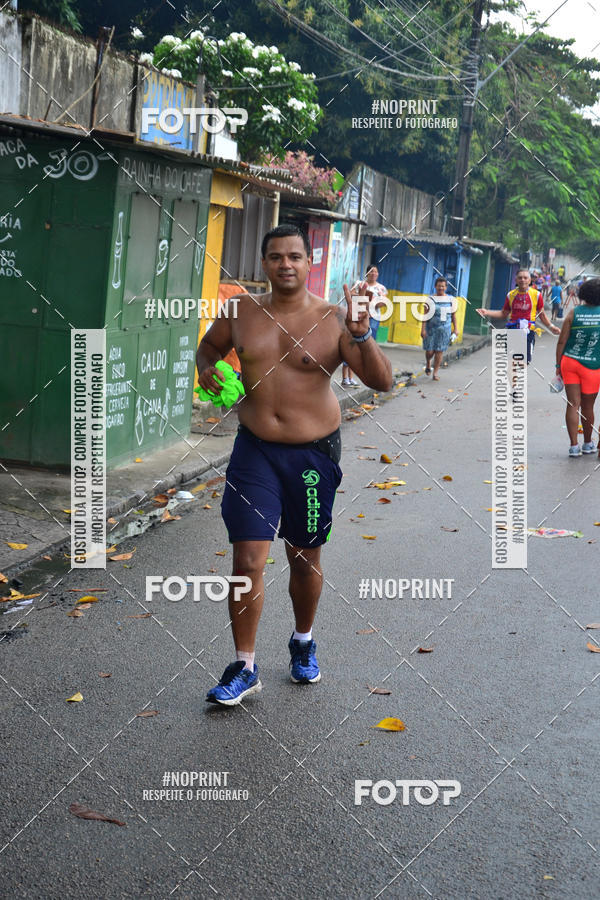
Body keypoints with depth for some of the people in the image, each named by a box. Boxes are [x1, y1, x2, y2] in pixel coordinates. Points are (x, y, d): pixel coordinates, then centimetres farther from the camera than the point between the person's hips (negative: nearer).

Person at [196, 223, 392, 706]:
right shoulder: (242, 311, 1)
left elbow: (382, 381, -11)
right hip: (255, 449, 1)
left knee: (304, 557, 14)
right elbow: (210, 344, 21)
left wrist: (362, 336, -27)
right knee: (248, 559, -6)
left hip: (313, 453, -1)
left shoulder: (332, 320, -7)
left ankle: (304, 643, 39)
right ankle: (244, 667, 7)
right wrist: (206, 368, -2)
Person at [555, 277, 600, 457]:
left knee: (573, 404, 3)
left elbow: (562, 341, -3)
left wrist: (558, 365, 5)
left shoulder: (573, 313, -3)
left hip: (569, 362, 1)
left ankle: (574, 445, -2)